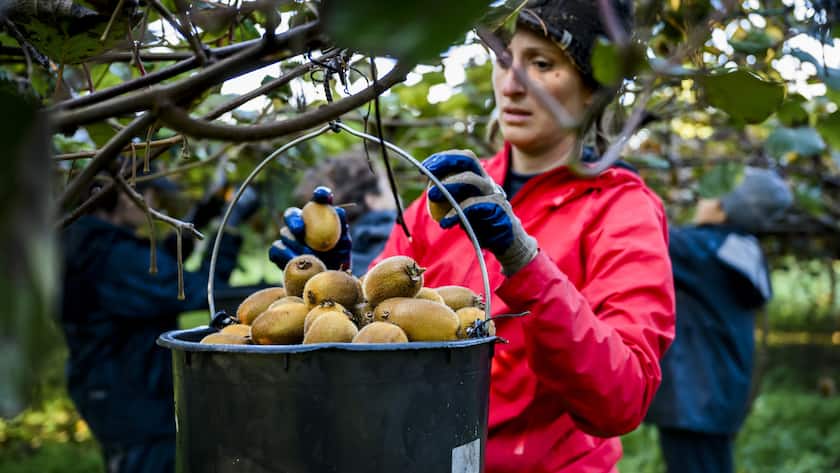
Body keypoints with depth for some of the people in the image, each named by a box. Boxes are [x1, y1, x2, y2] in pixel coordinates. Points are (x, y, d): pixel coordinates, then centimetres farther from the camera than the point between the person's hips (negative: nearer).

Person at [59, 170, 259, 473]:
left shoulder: (85, 247, 6)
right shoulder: (117, 258, -24)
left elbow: (155, 273, 18)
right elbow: (201, 292, -22)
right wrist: (232, 225, -15)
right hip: (137, 403, -10)